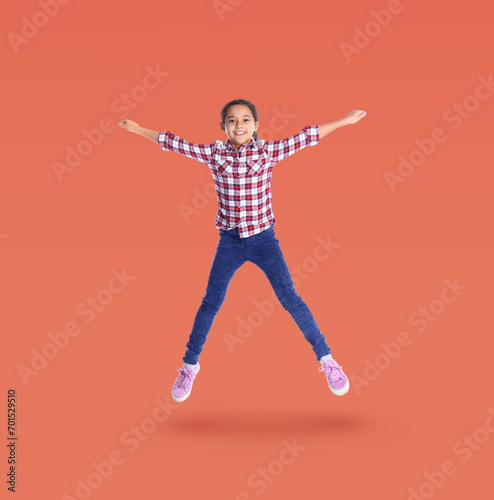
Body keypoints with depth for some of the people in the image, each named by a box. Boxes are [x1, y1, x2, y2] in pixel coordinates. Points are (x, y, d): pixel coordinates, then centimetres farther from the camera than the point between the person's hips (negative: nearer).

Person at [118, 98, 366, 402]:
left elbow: (305, 138, -3)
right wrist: (138, 130, 10)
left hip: (264, 239, -1)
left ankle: (326, 358, 7)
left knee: (290, 298, -5)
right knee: (210, 302, 5)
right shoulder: (214, 154, -2)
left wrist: (345, 121, -2)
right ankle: (189, 366, 22)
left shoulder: (268, 152, -5)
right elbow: (175, 143, 6)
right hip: (230, 241, 1)